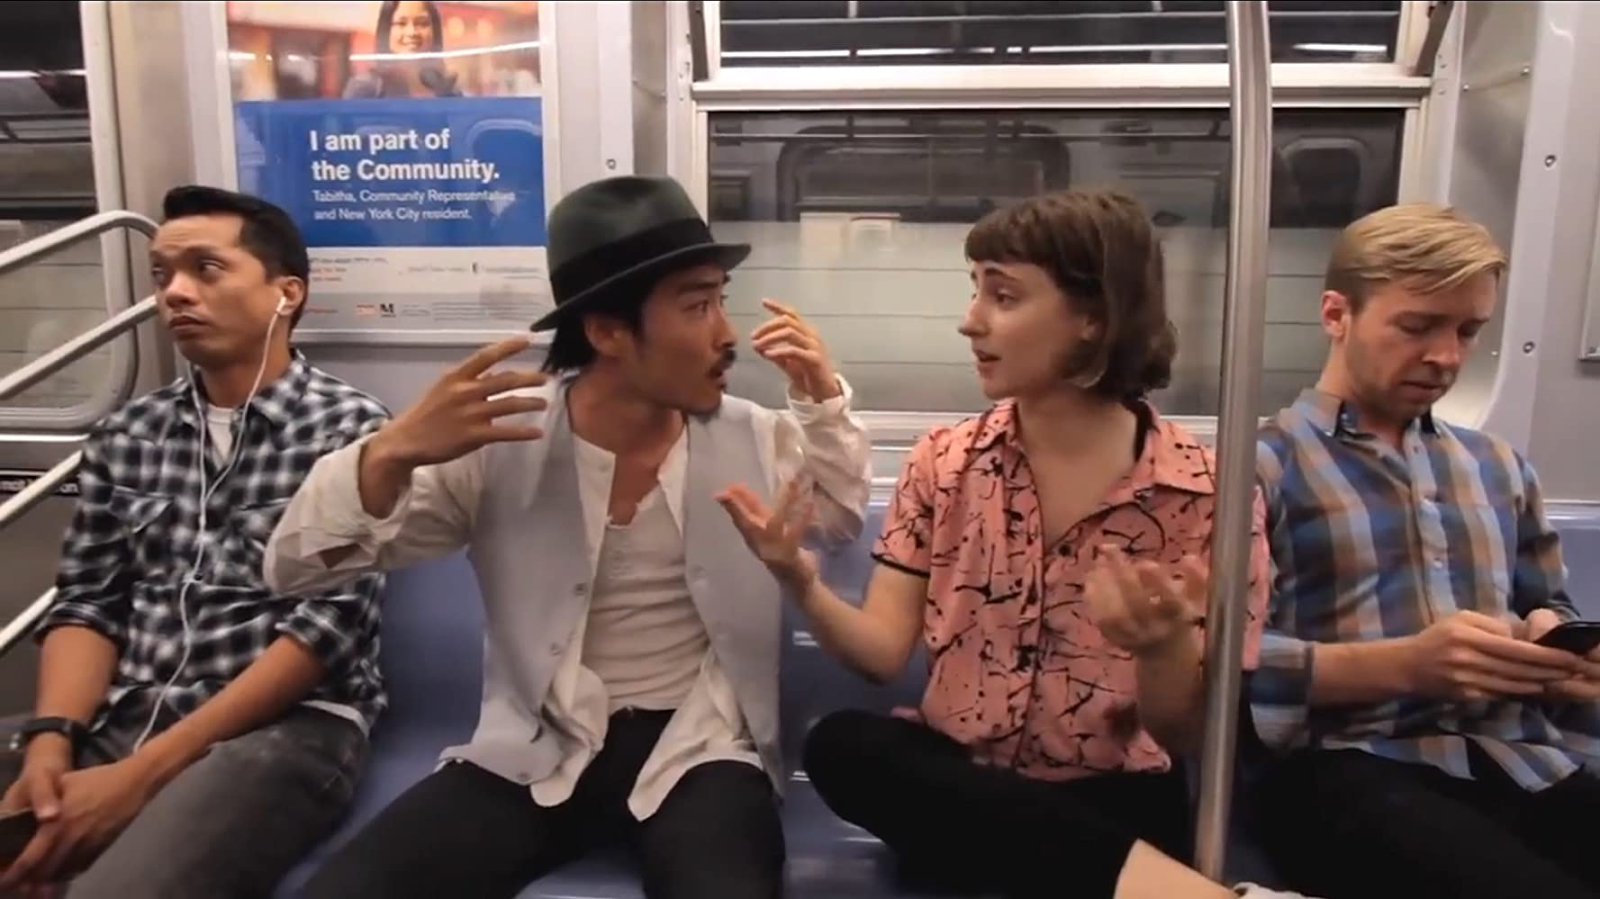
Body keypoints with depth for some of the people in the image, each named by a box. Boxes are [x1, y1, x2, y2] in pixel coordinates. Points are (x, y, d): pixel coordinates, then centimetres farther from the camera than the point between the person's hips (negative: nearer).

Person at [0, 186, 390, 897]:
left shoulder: (348, 427, -4)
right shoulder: (126, 435, 14)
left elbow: (333, 621, -10)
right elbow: (86, 603, 11)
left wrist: (144, 770, -14)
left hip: (285, 727, -4)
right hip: (117, 722, 5)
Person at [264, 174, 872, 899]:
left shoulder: (752, 438, 0)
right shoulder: (498, 440, -7)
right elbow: (295, 567, -8)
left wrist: (822, 398, -3)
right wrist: (392, 453, -27)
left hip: (695, 750, 0)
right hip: (535, 753, 1)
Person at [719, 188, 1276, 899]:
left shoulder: (1202, 491, -8)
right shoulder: (944, 462, 0)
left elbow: (1183, 737, -5)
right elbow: (884, 653, -4)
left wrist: (1163, 648, -27)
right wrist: (802, 583, -24)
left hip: (1109, 802, -5)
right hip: (960, 779, 6)